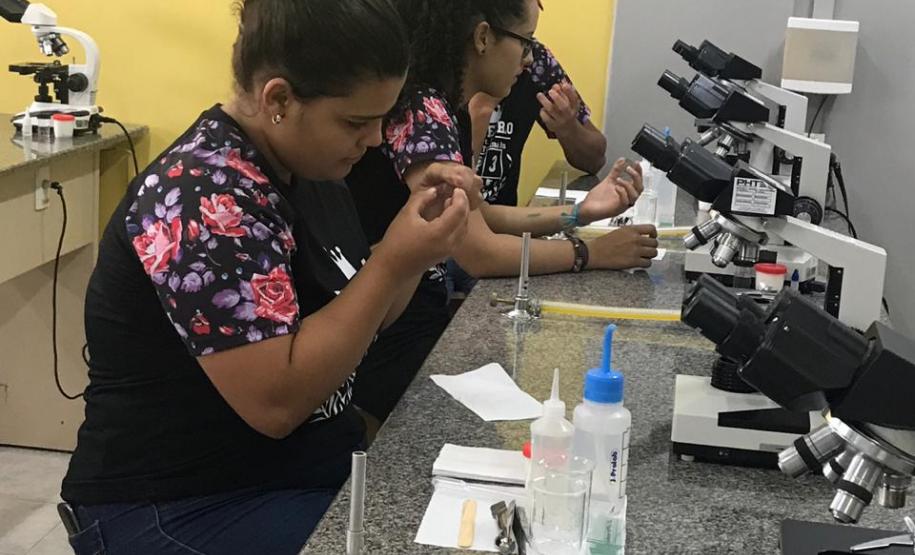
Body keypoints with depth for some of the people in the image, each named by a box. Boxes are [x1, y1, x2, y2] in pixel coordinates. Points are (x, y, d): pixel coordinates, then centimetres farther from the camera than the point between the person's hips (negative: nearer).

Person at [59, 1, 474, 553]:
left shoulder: (306, 167, 4)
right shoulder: (204, 198, -23)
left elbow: (355, 317, 12)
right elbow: (277, 400, -26)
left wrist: (415, 237, -5)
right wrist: (395, 262, -24)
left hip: (318, 464, 8)